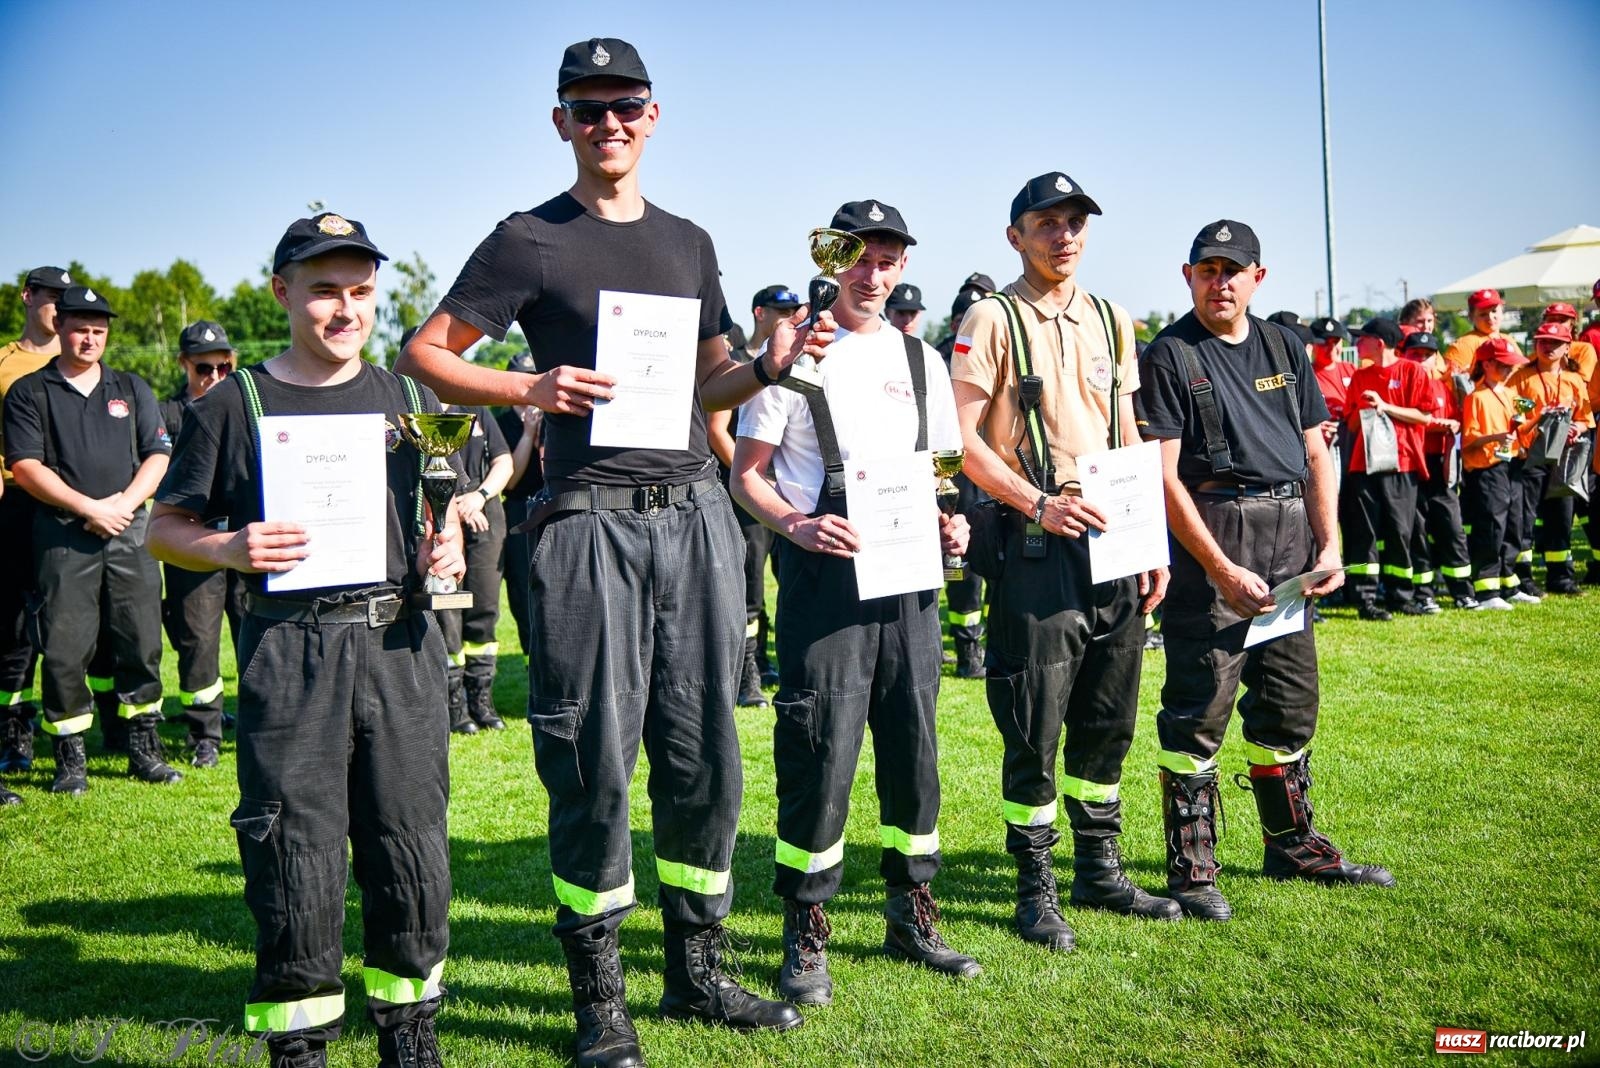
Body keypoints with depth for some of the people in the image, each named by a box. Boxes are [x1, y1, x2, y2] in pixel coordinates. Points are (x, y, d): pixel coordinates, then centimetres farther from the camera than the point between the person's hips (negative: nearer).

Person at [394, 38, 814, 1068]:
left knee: (705, 754, 8)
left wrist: (774, 366, 4)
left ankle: (698, 970, 24)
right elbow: (426, 352, 1)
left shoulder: (689, 241, 18)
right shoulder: (530, 241, 3)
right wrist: (531, 389, -15)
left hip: (697, 510, 5)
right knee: (596, 762, -2)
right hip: (592, 520, -5)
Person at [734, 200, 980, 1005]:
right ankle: (805, 932, 8)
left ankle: (910, 915, 24)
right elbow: (745, 474, 0)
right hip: (824, 569, -4)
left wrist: (951, 524, -1)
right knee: (821, 749, -7)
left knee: (915, 743, 9)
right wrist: (796, 525, -18)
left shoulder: (921, 360, 16)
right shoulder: (794, 353, 2)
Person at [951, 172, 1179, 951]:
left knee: (1108, 722, 13)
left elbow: (1128, 440, 17)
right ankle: (1035, 888, 14)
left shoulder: (1111, 322, 15)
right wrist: (1040, 505, -19)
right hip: (1037, 545, -6)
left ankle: (1101, 872, 28)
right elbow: (964, 441, -10)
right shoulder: (993, 320, -4)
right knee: (1034, 731, 0)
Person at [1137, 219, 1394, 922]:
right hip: (1213, 538, -6)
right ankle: (1191, 869, 5)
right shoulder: (1169, 355, -3)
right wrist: (1220, 568, -16)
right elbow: (1163, 475, -11)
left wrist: (1329, 545, 4)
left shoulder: (1284, 349, 16)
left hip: (1291, 537, 7)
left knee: (1290, 703, 15)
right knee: (1198, 710, -5)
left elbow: (1315, 454, 17)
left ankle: (1293, 845, 30)